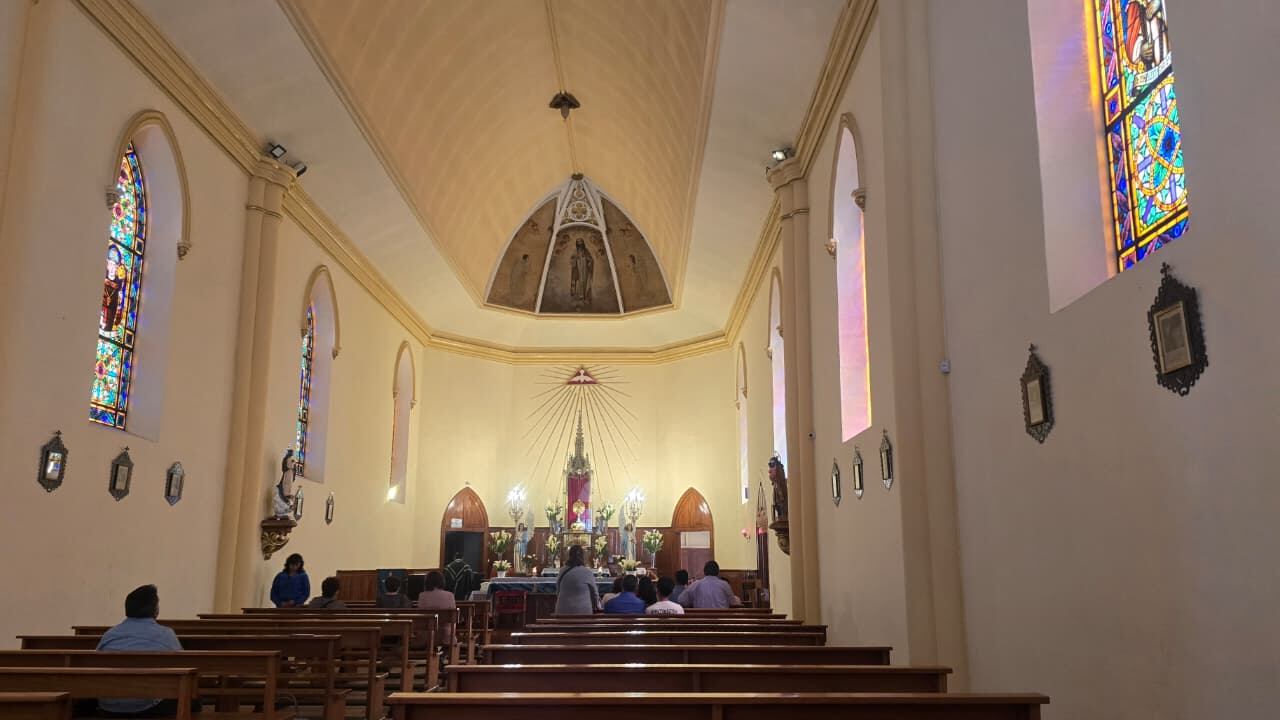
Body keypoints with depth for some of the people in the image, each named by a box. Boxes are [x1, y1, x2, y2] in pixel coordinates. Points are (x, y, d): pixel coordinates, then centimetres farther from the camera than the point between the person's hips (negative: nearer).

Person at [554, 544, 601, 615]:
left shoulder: (562, 571, 4)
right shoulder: (587, 572, -8)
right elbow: (594, 592, 4)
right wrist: (597, 606, 21)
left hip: (563, 611, 4)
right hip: (582, 611, -4)